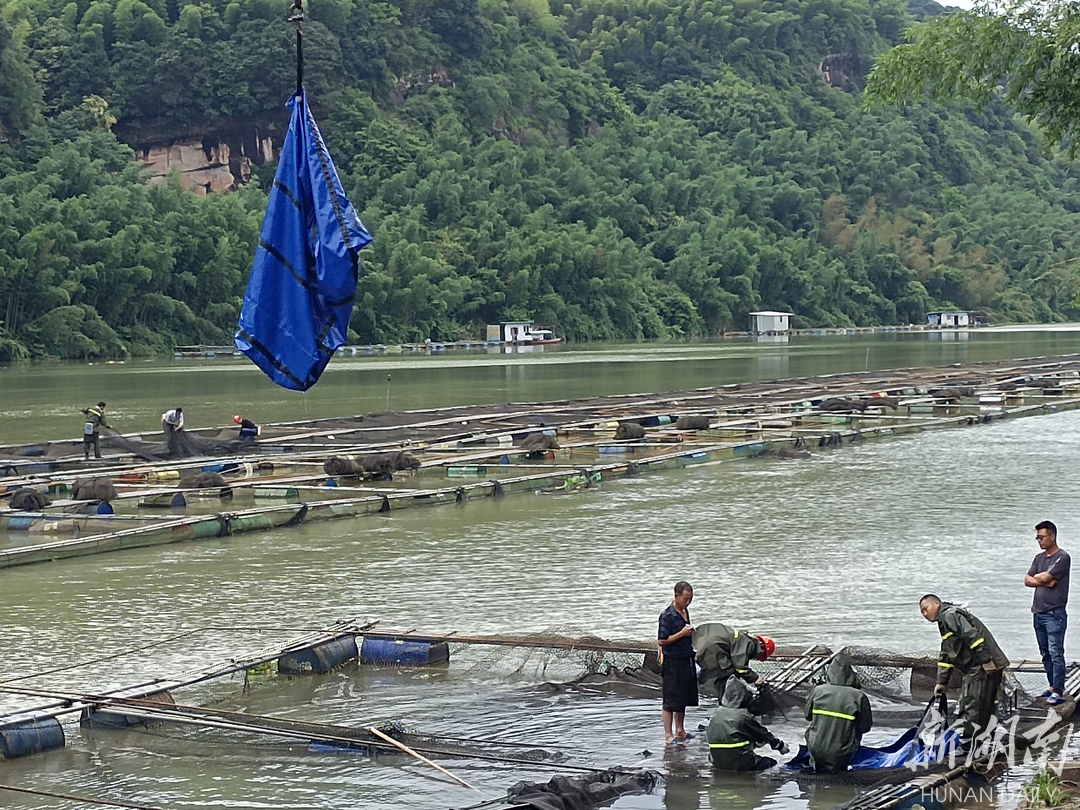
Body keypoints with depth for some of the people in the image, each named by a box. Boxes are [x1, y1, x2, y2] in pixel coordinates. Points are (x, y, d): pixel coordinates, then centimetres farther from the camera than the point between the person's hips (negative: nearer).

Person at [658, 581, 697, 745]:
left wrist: (691, 633, 9)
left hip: (687, 661, 8)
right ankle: (669, 735, 5)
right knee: (671, 701, -1)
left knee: (684, 699, 16)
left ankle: (680, 731, 28)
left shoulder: (685, 612, 10)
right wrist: (682, 634, -20)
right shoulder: (667, 616, -16)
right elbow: (662, 641, -18)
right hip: (672, 663, -8)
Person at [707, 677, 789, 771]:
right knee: (771, 762, 13)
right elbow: (763, 734, -1)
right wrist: (781, 745, 20)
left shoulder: (716, 714, 4)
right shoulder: (744, 716, -14)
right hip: (741, 764, -6)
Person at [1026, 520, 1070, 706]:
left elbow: (1045, 577, -17)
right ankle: (1053, 687, 19)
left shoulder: (1062, 558, -9)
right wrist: (1044, 582, -8)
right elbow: (1027, 580, 9)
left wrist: (1037, 577, 5)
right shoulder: (1039, 558, 16)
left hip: (1054, 613, -8)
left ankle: (1059, 692, -12)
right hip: (1038, 612, 8)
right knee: (1045, 653, 11)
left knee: (1055, 652, -11)